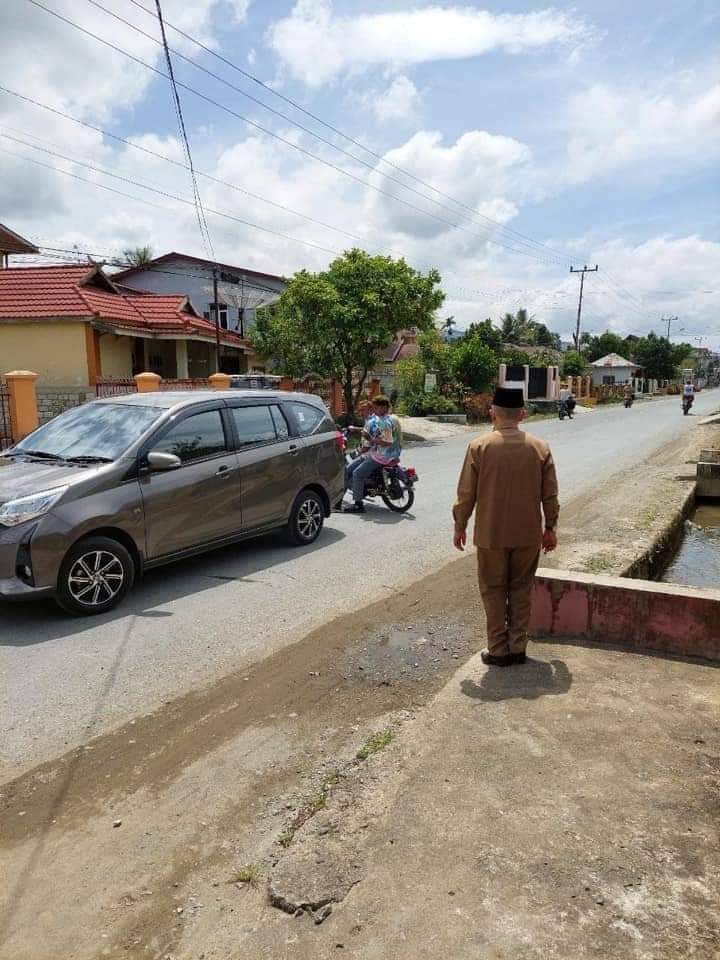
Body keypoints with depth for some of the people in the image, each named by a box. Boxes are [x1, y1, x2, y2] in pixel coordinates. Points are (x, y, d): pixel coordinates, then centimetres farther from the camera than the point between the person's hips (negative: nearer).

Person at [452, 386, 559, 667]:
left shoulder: (479, 446, -10)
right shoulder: (540, 447, -2)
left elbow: (466, 493, -6)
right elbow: (550, 495, 2)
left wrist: (459, 526, 5)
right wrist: (550, 528, 14)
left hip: (491, 534, -2)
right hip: (528, 534, 2)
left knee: (494, 590, 10)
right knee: (521, 590, 15)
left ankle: (498, 650, 15)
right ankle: (518, 647, 21)